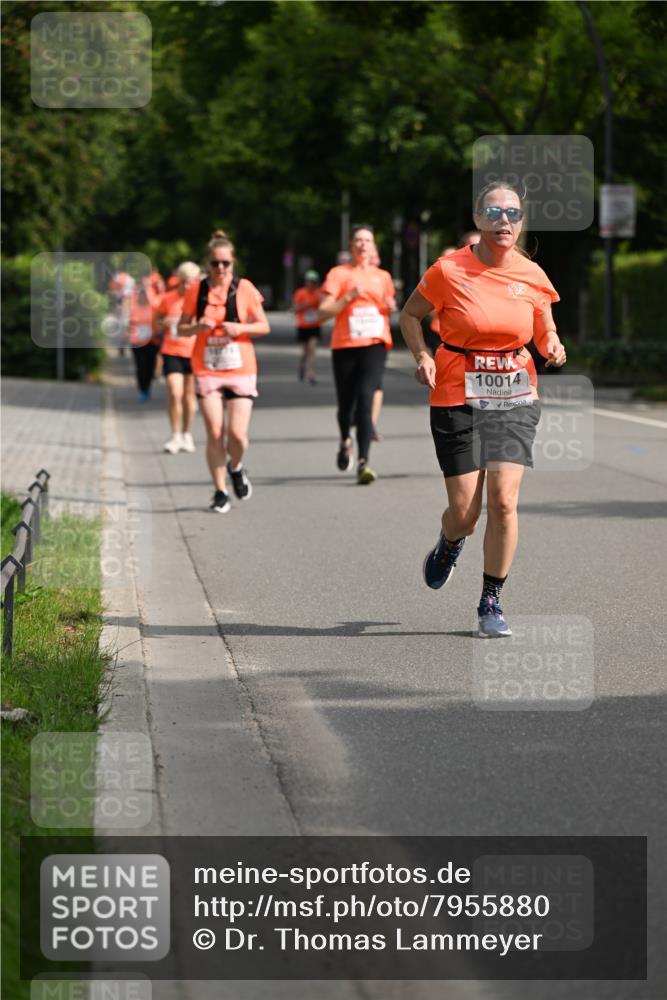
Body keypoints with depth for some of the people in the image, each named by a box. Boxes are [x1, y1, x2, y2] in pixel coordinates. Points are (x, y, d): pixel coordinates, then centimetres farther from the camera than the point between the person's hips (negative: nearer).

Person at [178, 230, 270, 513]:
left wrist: (240, 328, -14)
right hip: (207, 370, 1)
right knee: (214, 433, -5)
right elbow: (181, 328, 8)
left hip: (240, 370, -1)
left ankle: (236, 468, 24)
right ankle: (220, 492, 8)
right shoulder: (196, 290, 2)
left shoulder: (244, 288, -1)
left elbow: (264, 326, 4)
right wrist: (199, 327, -13)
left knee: (237, 433, -9)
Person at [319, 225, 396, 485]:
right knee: (346, 404, 8)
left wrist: (390, 306, 5)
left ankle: (363, 463, -22)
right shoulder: (338, 274, 4)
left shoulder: (382, 277, 14)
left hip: (374, 344, 0)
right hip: (344, 346, 0)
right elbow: (323, 312, -3)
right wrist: (349, 297, -15)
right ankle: (345, 442, 42)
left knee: (365, 398, -17)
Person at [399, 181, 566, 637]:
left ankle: (492, 601, 5)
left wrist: (553, 348, -7)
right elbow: (410, 315, 7)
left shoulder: (532, 275, 1)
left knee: (504, 500, -11)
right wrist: (423, 355, -10)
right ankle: (450, 545, 37)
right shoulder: (449, 270, -7)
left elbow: (547, 331, 16)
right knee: (465, 510, -3)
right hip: (457, 399, -2)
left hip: (515, 398, 2)